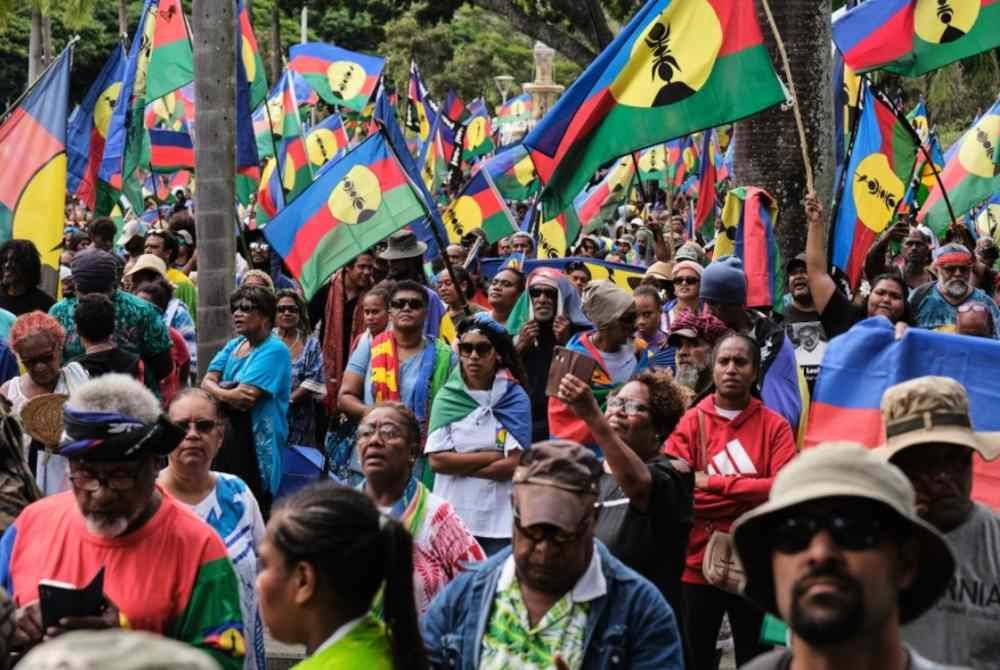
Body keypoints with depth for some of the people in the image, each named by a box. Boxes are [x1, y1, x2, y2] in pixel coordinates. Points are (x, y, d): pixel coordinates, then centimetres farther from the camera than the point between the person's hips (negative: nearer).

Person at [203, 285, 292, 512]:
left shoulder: (274, 350, -11)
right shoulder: (234, 345, 15)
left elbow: (246, 397, -19)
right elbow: (207, 382, 5)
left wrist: (217, 391, -3)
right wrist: (227, 394, -16)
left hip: (256, 440, -7)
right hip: (225, 433, 7)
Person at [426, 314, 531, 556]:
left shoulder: (515, 398, -1)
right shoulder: (447, 397, 2)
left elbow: (514, 464, -8)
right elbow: (437, 460, -6)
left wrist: (460, 465, -7)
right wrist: (494, 456, -7)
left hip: (500, 521, -1)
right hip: (453, 516, 1)